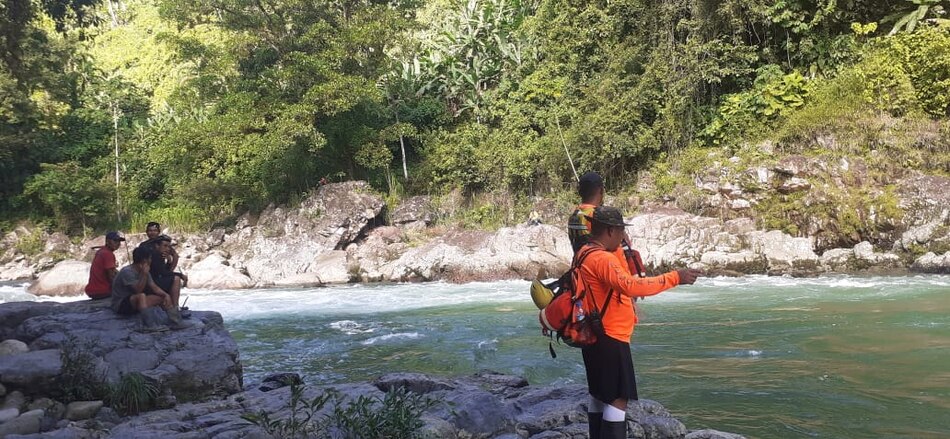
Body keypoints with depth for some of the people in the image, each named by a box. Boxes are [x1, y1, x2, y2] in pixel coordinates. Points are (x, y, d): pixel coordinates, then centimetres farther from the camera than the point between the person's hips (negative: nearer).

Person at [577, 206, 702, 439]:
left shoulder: (585, 254, 11)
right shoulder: (603, 259, -21)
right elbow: (631, 286, -35)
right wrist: (674, 277, -32)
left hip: (595, 337, 11)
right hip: (610, 339, -11)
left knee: (599, 396, 16)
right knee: (617, 399, -8)